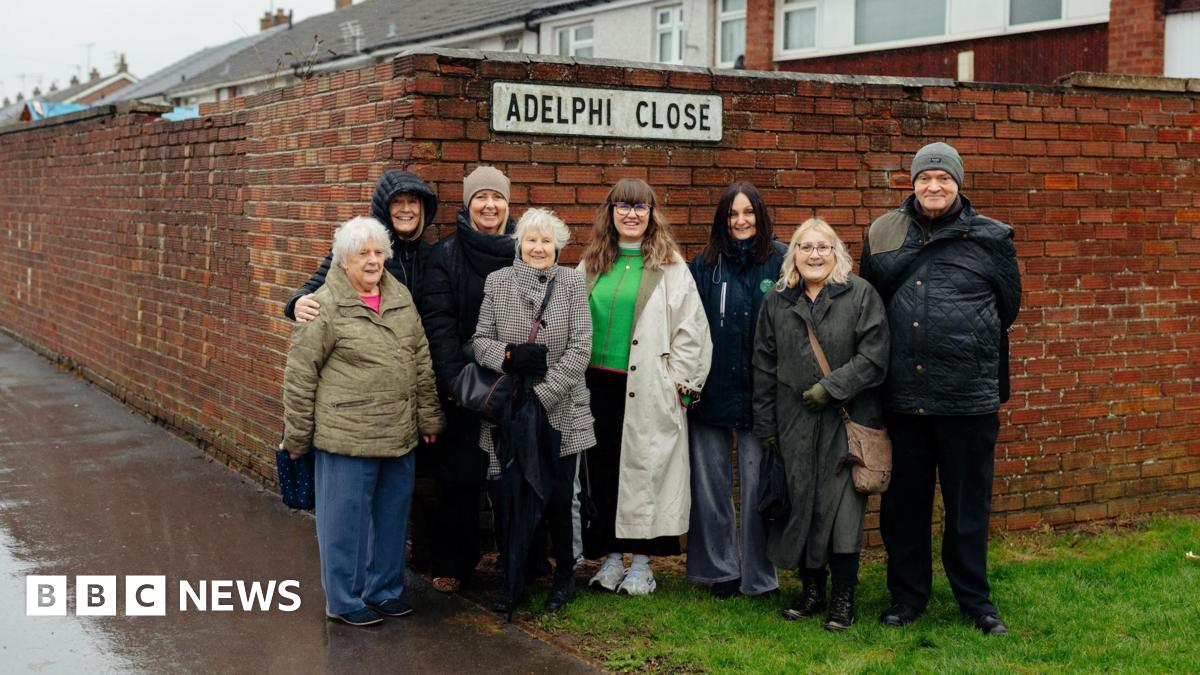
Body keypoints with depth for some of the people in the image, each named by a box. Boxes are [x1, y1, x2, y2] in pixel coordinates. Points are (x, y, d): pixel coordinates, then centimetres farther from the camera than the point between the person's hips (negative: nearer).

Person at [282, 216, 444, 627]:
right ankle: (344, 600, 18)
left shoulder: (400, 297, 9)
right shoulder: (326, 306, -9)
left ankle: (384, 589, 30)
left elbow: (422, 363, 14)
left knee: (392, 514, 15)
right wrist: (297, 436, -4)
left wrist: (429, 418, 14)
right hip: (346, 436, -6)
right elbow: (300, 374, -6)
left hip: (399, 435, 6)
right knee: (346, 517, 4)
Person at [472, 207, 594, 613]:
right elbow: (480, 341, 4)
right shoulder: (497, 282, 4)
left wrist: (542, 394, -13)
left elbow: (580, 350, -6)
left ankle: (564, 576, 23)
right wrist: (508, 355, -18)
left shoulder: (572, 283, 0)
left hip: (560, 413, -1)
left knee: (558, 498, 4)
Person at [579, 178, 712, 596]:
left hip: (648, 390, -4)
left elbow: (691, 327, -3)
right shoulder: (592, 263, 11)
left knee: (644, 469, 0)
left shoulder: (670, 266, -1)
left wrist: (678, 381, -6)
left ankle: (641, 562, 11)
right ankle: (611, 556, 19)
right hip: (598, 384, 4)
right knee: (602, 470, 7)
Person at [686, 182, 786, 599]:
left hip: (759, 392, -2)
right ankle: (720, 568, 20)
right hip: (711, 391, 3)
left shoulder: (780, 261, -1)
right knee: (711, 483, 8)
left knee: (757, 484, 3)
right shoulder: (704, 265, 6)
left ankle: (757, 576, 15)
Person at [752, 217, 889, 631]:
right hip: (794, 423, 3)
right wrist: (765, 425, 8)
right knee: (801, 502, 6)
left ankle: (843, 597, 8)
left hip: (846, 421, -3)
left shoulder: (861, 295, -2)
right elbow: (764, 367, 11)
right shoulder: (776, 302, 9)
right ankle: (811, 589, 21)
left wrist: (831, 387, -14)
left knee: (843, 506, -3)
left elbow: (873, 358, -8)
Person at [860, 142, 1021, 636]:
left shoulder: (990, 238, 1)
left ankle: (975, 599, 23)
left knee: (969, 506, 8)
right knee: (903, 504, 12)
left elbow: (1007, 308, 10)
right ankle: (907, 595, 26)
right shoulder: (884, 234, 6)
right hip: (903, 396, 2)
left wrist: (967, 344, 11)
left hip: (970, 398, -2)